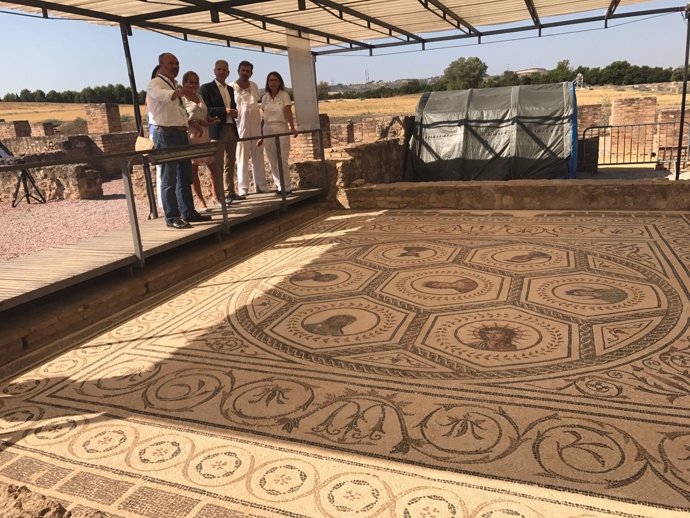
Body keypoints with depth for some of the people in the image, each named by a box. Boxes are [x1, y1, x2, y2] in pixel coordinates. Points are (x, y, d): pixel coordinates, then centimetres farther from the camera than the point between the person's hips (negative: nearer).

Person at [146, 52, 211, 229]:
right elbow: (160, 94, -31)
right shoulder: (155, 84, -7)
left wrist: (192, 122, 21)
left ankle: (188, 212, 21)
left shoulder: (175, 85, 21)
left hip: (181, 133, 9)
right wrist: (178, 92, -49)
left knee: (185, 176, 12)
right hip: (166, 134, -9)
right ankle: (172, 217, -1)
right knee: (169, 178, -6)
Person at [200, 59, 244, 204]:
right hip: (217, 130, -7)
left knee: (230, 163, 10)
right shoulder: (207, 88, -1)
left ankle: (230, 191, 16)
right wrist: (224, 111, -18)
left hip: (231, 129, 7)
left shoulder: (230, 89, 19)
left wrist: (234, 112, 2)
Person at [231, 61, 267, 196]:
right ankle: (243, 187, -2)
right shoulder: (232, 87, -3)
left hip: (255, 124, 5)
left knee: (258, 154, 6)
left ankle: (260, 184, 12)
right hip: (240, 124, -5)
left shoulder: (254, 86, 11)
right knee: (242, 155, -5)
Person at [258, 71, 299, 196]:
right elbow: (263, 118, 11)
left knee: (282, 160, -7)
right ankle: (280, 186, 12)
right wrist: (261, 136, 9)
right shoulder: (265, 98, 9)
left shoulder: (284, 95, -2)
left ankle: (286, 188, 0)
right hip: (267, 130, 4)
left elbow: (288, 113, -14)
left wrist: (293, 128, -30)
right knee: (273, 162, 4)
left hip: (281, 129, -4)